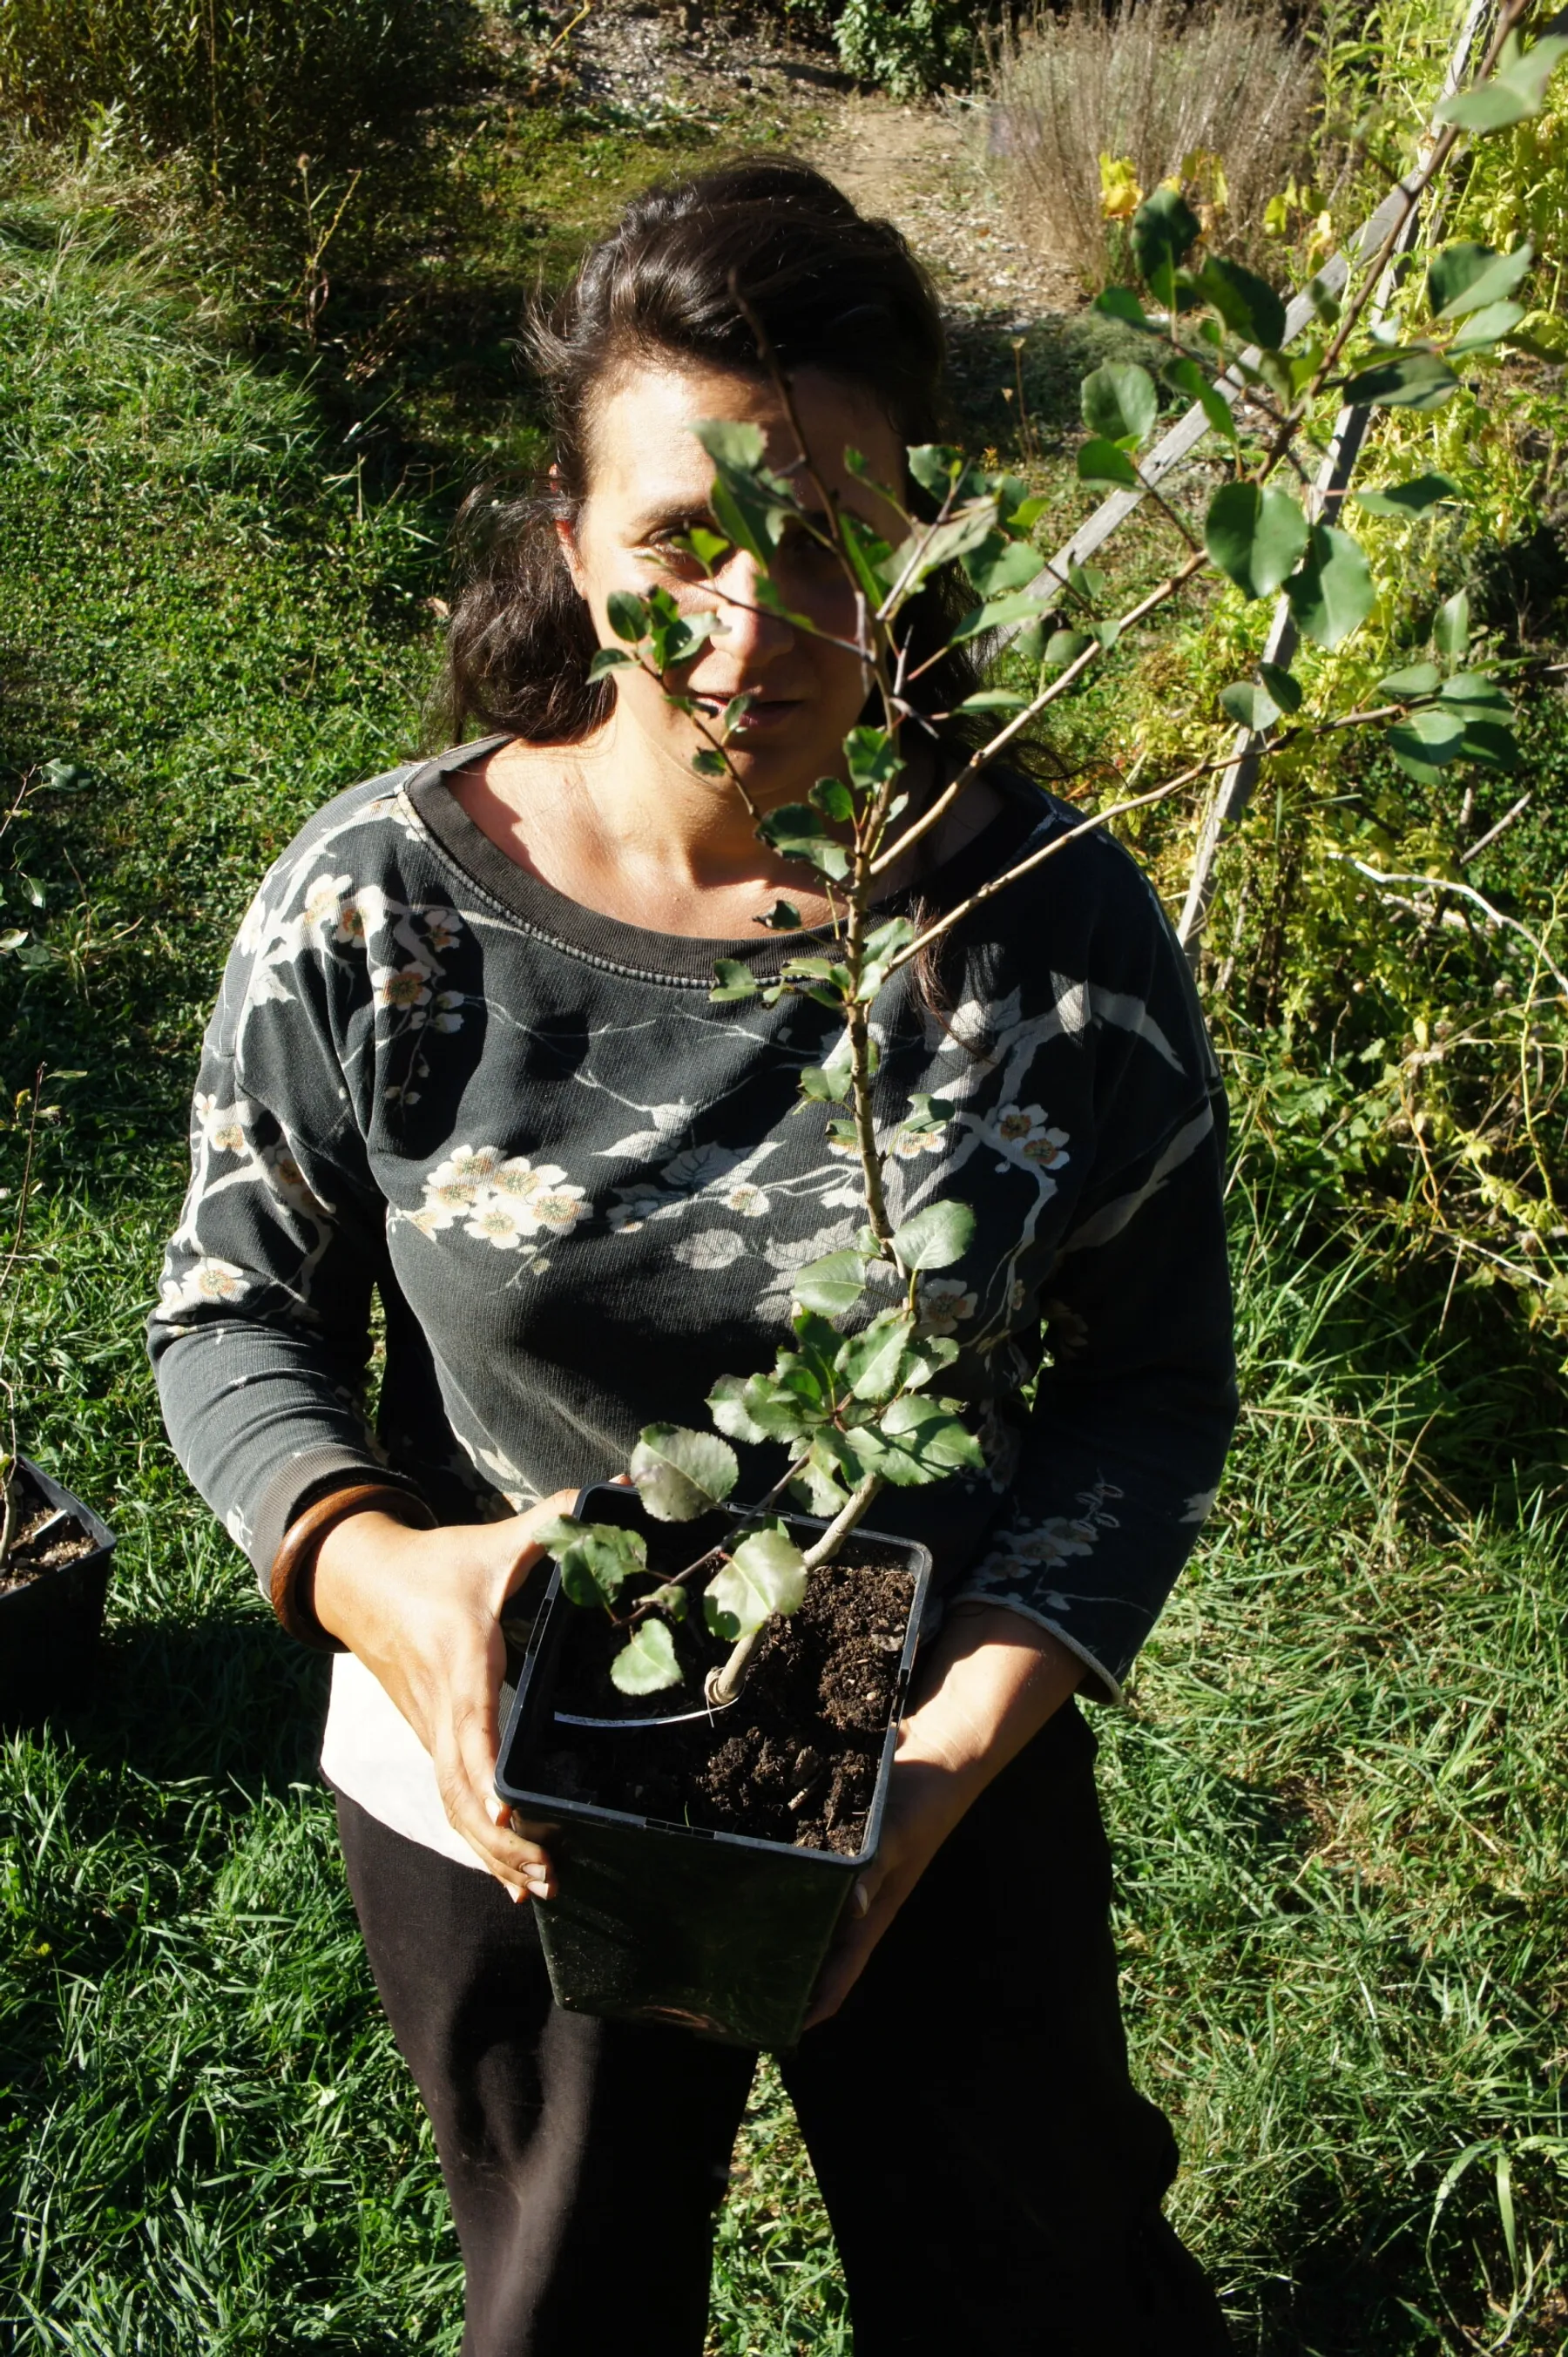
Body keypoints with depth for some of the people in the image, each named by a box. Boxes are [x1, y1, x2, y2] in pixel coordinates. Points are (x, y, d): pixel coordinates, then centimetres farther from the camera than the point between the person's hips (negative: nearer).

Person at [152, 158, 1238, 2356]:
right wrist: (375, 1574, -26)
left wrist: (975, 1725, -21)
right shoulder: (375, 910, -18)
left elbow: (1153, 1377, -8)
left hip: (947, 1789, 0)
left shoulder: (1055, 925, -18)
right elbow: (234, 1314, -7)